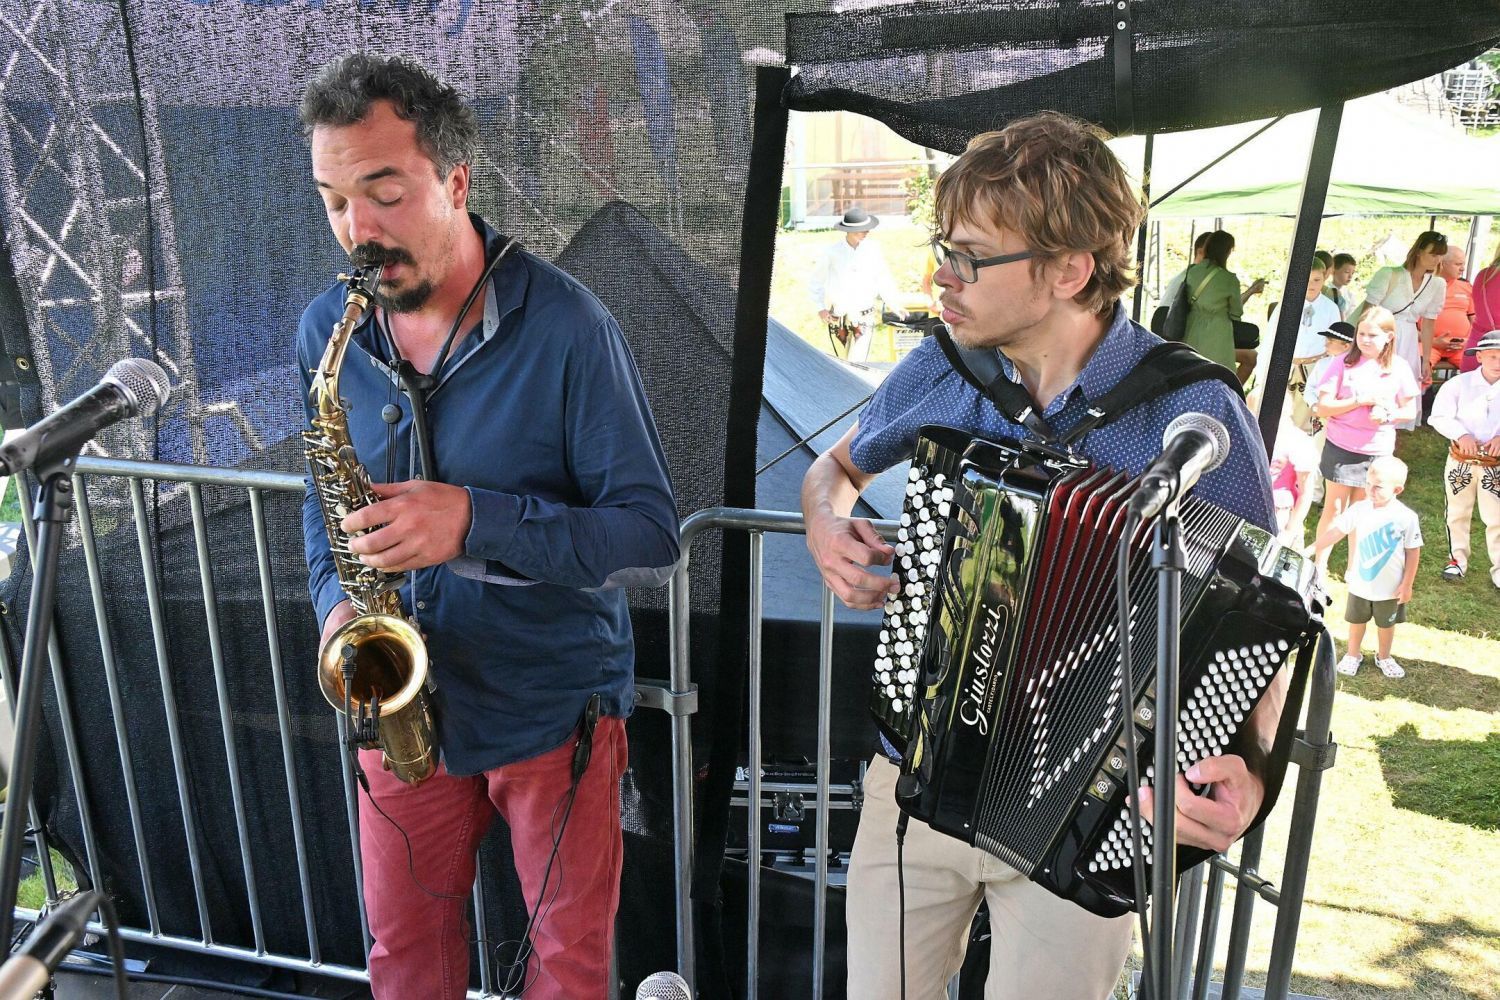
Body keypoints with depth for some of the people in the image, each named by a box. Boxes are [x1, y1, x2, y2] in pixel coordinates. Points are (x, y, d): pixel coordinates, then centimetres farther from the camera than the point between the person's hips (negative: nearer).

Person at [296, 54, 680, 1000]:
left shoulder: (567, 327, -19)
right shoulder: (327, 330, -3)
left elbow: (654, 534, -18)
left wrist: (476, 521, -31)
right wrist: (336, 597, -8)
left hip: (555, 709, -4)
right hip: (402, 703, 4)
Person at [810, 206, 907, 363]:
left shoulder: (872, 249, -5)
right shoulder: (833, 252, -7)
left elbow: (883, 279, 5)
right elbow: (817, 282, 5)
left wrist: (893, 304, 0)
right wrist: (821, 308, -1)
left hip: (864, 318, -1)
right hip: (837, 319, 1)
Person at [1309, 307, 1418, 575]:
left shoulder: (1398, 368, -1)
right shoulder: (1344, 364, -6)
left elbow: (1409, 411, 4)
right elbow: (1323, 407, -10)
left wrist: (1387, 415, -16)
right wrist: (1360, 400, -21)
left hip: (1378, 452, 1)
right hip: (1341, 449, -1)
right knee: (1333, 509, 5)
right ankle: (1320, 564, 16)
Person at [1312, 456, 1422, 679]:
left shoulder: (1407, 517, -18)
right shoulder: (1359, 509, -14)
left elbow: (1413, 552, -10)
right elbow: (1336, 530, -9)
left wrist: (1407, 585, -8)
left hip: (1390, 587, -1)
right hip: (1360, 583, 1)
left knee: (1386, 624, 20)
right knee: (1357, 620, 20)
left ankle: (1383, 657, 42)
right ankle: (1353, 654, 41)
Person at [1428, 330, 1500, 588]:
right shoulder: (1458, 384, -7)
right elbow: (1439, 416, -8)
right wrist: (1461, 434, -22)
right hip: (1461, 461, 0)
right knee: (1457, 513, 14)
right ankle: (1457, 559, 30)